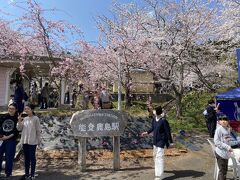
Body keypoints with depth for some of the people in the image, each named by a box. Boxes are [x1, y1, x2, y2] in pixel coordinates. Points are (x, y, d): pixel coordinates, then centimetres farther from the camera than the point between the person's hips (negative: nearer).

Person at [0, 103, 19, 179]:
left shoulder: (17, 119, -5)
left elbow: (17, 131, -7)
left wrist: (8, 137, -14)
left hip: (11, 140, -3)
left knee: (9, 157, 4)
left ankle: (8, 173, 19)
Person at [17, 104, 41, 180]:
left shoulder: (35, 118, -9)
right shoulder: (24, 118, 5)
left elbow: (38, 130, -6)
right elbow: (19, 129, 4)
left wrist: (38, 140, -5)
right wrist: (19, 121, -10)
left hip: (32, 141, -5)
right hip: (24, 141, 5)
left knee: (32, 157, 4)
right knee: (26, 158, 15)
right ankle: (26, 173, 27)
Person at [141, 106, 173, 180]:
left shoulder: (164, 121, -21)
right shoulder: (154, 119, -1)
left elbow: (168, 132, -16)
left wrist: (171, 142, -12)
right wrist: (147, 132, 15)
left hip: (161, 140, -8)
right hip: (155, 140, 8)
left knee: (159, 156, -11)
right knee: (155, 155, 22)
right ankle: (158, 169, 46)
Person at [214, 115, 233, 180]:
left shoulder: (227, 129, 6)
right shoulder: (219, 129, -17)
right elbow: (216, 141, -20)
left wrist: (229, 147, 4)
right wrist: (227, 147, -21)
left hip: (226, 153, 7)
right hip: (220, 153, -7)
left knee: (225, 170, 20)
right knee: (222, 170, 1)